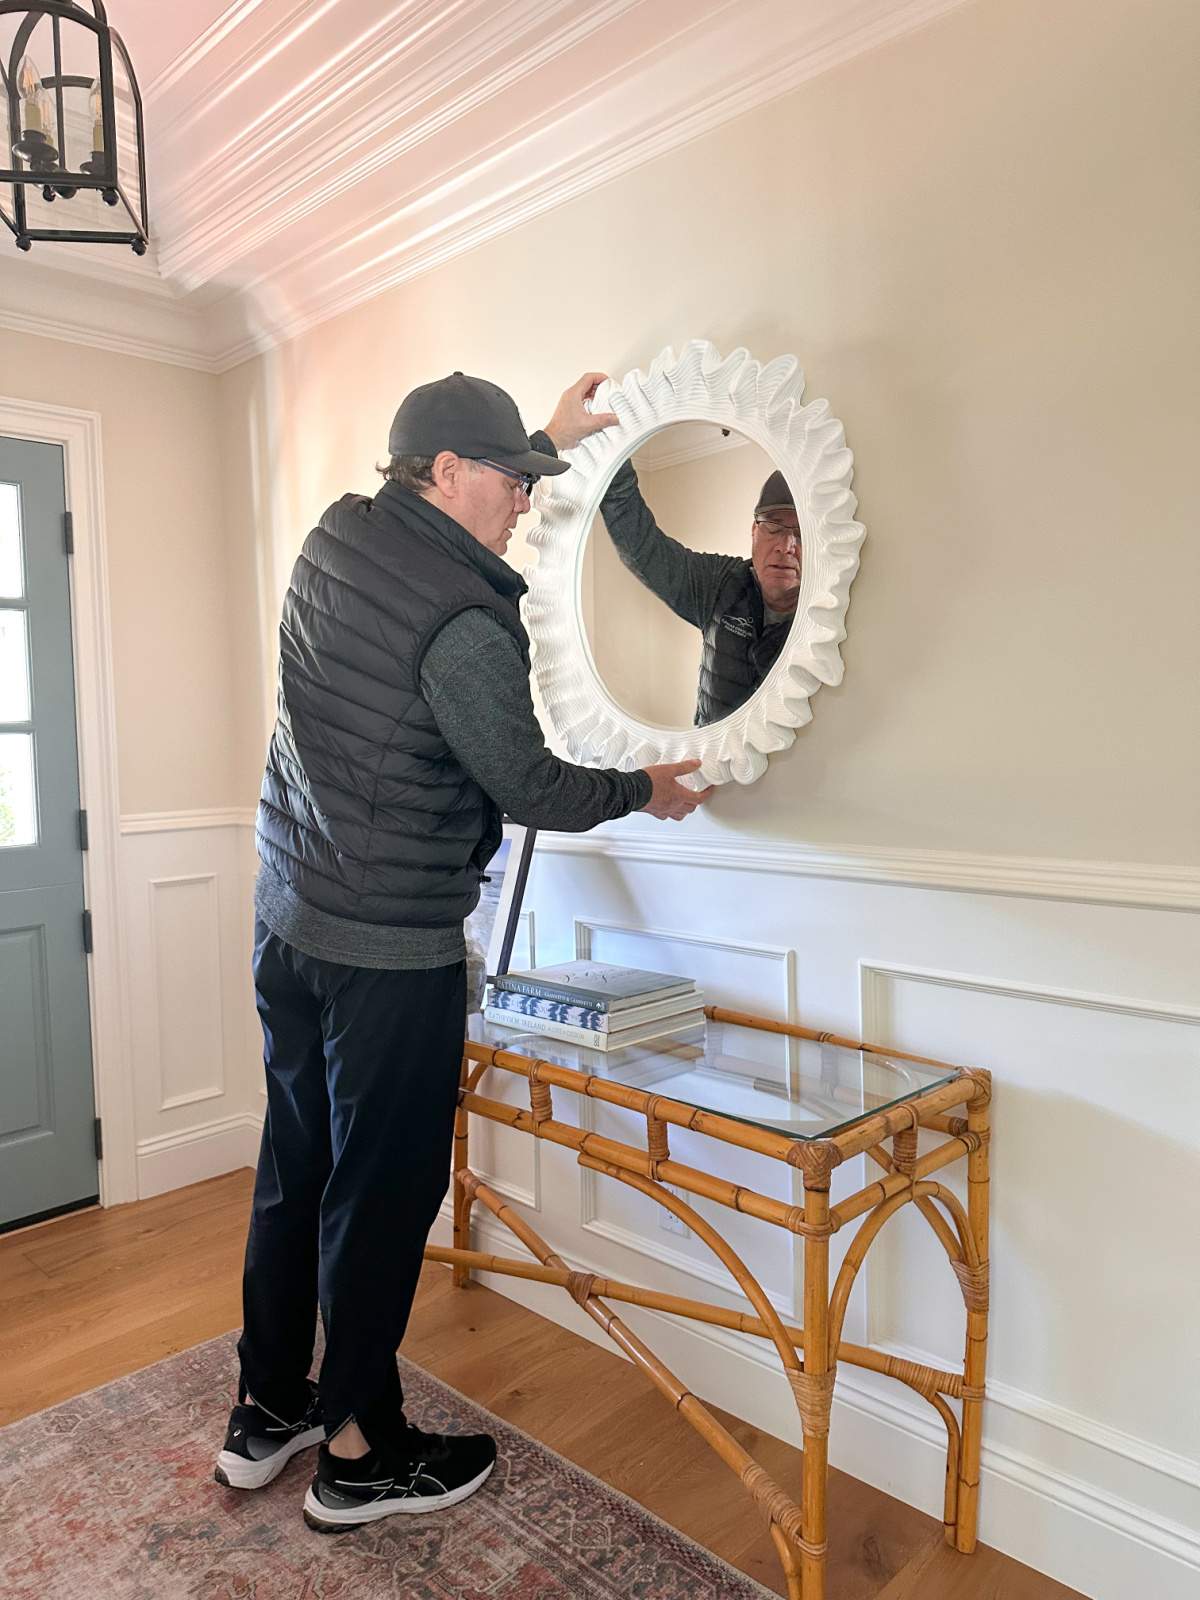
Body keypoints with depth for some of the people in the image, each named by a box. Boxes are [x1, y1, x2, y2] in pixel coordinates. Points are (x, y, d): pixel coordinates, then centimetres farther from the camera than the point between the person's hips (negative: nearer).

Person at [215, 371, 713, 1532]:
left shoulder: (333, 542, 7)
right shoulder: (461, 621, -19)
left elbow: (446, 531, 27)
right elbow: (529, 788, -14)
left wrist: (545, 435, 28)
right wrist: (642, 791, 4)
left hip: (288, 919, 9)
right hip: (392, 954, -9)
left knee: (295, 1166, 19)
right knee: (383, 1189, 7)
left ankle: (266, 1411, 37)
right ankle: (360, 1450, 27)